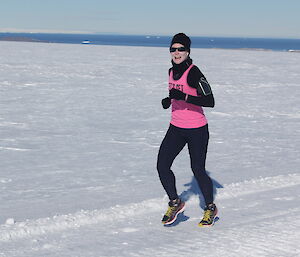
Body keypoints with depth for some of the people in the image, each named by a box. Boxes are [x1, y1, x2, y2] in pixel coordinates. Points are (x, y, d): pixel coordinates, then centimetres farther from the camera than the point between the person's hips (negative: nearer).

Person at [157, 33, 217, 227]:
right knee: (162, 167, -4)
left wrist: (183, 97, -29)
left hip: (197, 130, -7)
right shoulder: (172, 72, 6)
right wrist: (169, 101, 3)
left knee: (198, 170, 2)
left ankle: (211, 208, 24)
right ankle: (175, 203, 17)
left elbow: (210, 101, -22)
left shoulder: (194, 73, -18)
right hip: (176, 128, 7)